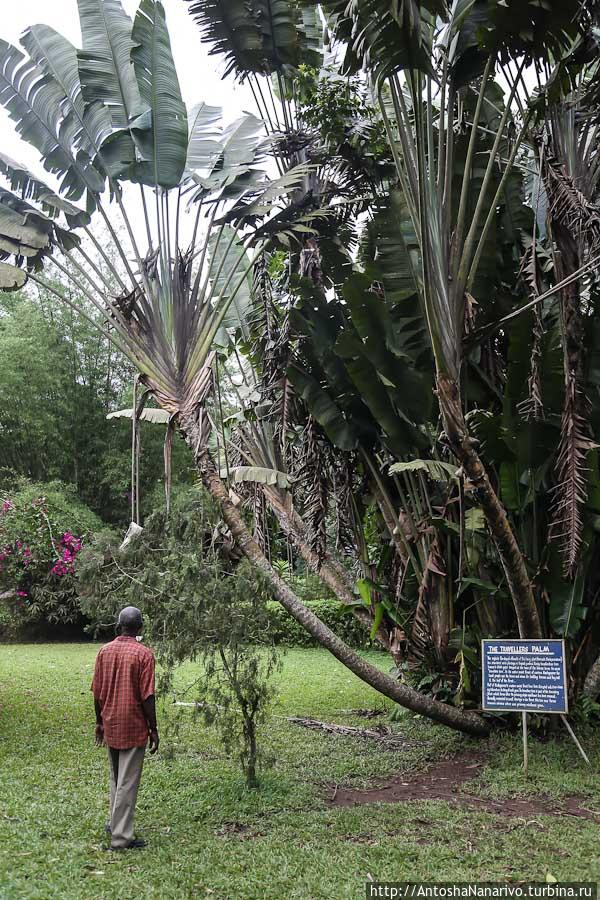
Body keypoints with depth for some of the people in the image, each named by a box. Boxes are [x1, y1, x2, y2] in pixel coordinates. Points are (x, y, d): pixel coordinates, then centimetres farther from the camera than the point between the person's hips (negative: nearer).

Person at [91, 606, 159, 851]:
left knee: (115, 778, 21)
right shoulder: (144, 654, -14)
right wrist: (153, 729, -6)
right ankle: (121, 837, 4)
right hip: (133, 727, -5)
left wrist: (99, 722, 17)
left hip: (110, 726, 5)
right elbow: (147, 696, -14)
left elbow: (97, 691, 5)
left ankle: (116, 824, 32)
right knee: (128, 782, 1)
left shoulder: (104, 651, 0)